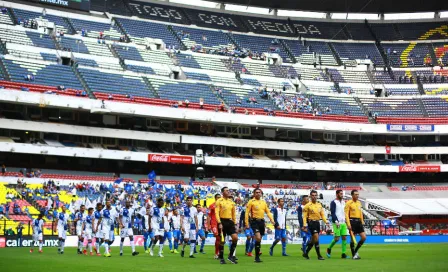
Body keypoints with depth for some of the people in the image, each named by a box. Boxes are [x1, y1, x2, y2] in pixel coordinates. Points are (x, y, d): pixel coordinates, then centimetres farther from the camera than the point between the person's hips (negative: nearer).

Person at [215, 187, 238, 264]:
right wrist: (219, 223, -17)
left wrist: (234, 223, 15)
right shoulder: (219, 201, -4)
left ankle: (231, 255, 3)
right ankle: (221, 258, 12)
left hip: (230, 221, 5)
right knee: (222, 240, 1)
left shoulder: (231, 202, 12)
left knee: (235, 238, -9)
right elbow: (216, 213, -9)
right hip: (222, 221, -5)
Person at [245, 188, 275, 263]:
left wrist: (272, 219, 2)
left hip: (262, 221, 6)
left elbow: (268, 211, 16)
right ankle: (257, 257, -11)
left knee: (259, 239, 10)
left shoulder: (263, 202, 14)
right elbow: (247, 213, -5)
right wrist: (247, 223, -10)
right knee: (258, 238, -19)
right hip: (254, 221, -6)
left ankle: (257, 256, 19)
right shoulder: (251, 202, -3)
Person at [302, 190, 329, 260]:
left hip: (318, 222, 6)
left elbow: (322, 214, 12)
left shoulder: (319, 205, 11)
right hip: (311, 222, -6)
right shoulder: (308, 205, -5)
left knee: (313, 240, 11)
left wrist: (326, 221, -3)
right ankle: (319, 256, -12)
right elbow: (304, 216, -5)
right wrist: (305, 225, -14)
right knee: (316, 238, -15)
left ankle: (305, 254, 26)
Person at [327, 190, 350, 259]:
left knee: (344, 238, 0)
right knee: (336, 238, -7)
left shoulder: (343, 202, 16)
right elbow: (332, 213, -12)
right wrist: (336, 221, -21)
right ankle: (329, 249, 17)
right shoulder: (333, 202, -5)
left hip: (343, 223, 7)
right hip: (337, 223, -6)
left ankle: (343, 254, 3)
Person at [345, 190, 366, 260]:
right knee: (353, 239, -1)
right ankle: (354, 255, 8)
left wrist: (362, 222, 15)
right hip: (352, 221, -7)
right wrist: (348, 224, -16)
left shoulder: (359, 203, 14)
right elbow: (346, 214, -10)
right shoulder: (349, 203, -6)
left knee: (364, 237, 0)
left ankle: (356, 251, 15)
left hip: (359, 221, 7)